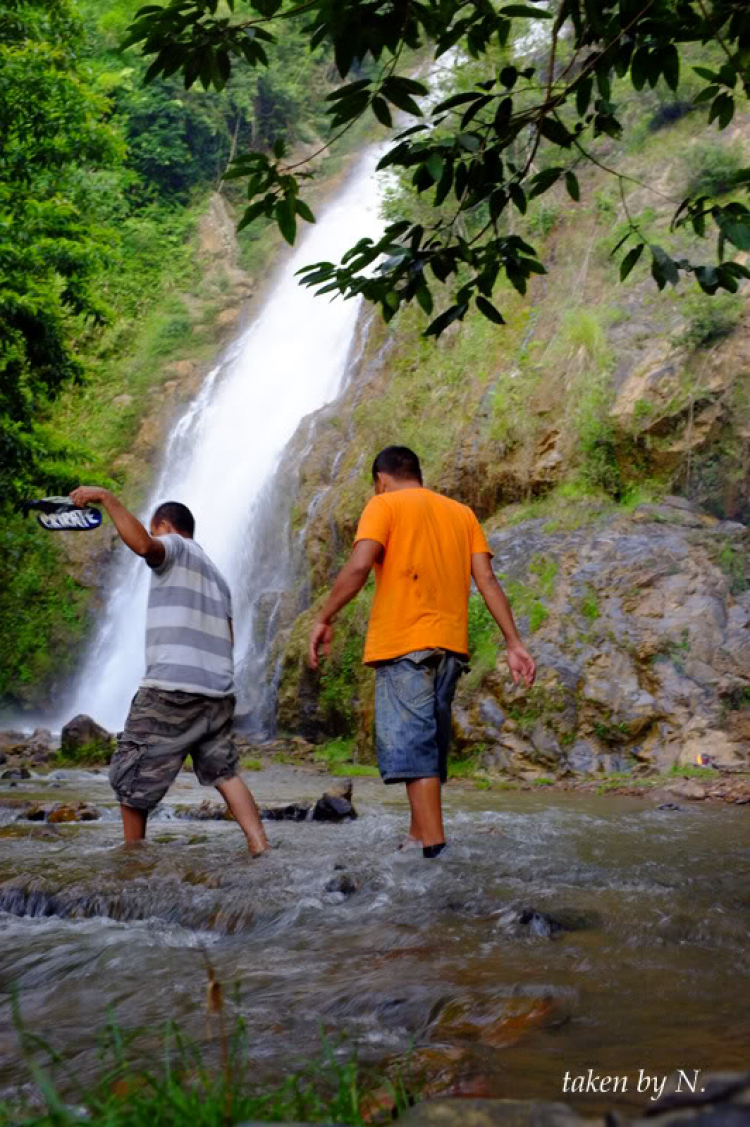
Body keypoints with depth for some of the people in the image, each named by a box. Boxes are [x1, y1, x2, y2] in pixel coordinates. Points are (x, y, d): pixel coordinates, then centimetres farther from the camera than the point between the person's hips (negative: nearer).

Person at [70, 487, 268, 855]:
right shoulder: (216, 574, 26)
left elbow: (142, 545, -21)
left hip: (171, 689, -7)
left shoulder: (175, 548, 4)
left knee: (131, 777, 7)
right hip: (218, 692, 7)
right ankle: (260, 845, -1)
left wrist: (107, 498, -16)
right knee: (224, 772, 12)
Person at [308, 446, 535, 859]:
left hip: (403, 643, -6)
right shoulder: (462, 513, 18)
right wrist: (514, 644, 5)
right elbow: (487, 581, 8)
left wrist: (323, 619, -4)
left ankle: (435, 848, -18)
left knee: (410, 744, -9)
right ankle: (418, 835, 19)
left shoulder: (384, 505, 3)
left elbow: (359, 566, -13)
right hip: (450, 644, 6)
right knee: (429, 743, 15)